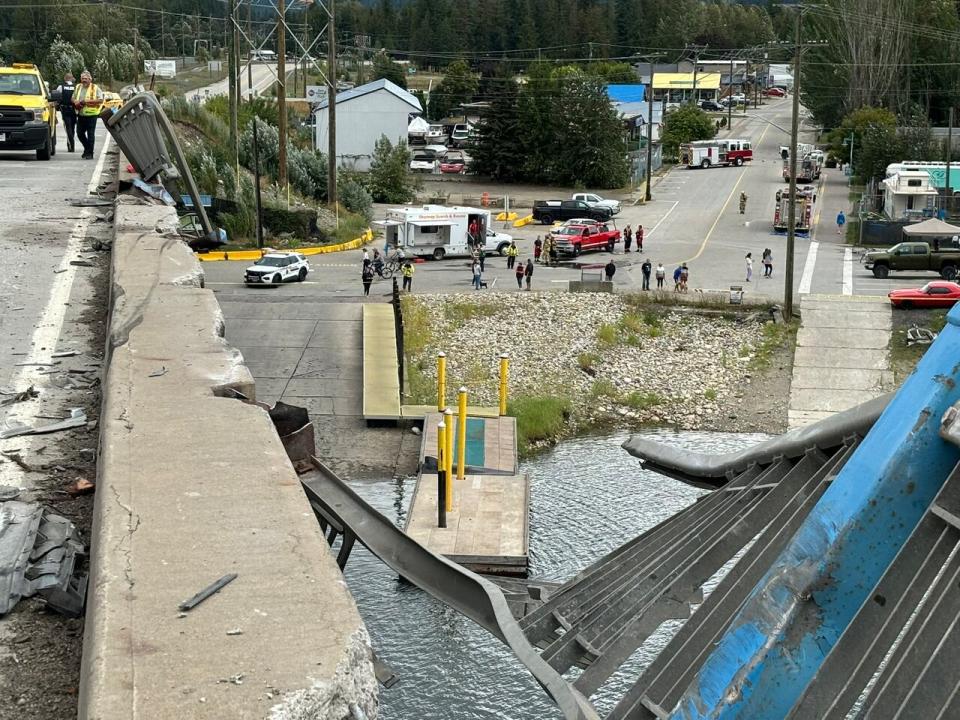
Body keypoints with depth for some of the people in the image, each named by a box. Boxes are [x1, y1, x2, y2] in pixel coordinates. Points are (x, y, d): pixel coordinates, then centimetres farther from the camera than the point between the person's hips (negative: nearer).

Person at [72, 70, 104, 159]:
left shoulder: (95, 88, -4)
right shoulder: (78, 87, 13)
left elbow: (100, 100, -15)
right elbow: (72, 98, 21)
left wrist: (87, 101, -21)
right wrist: (76, 102, -4)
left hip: (91, 115, -6)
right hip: (81, 115, 6)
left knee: (90, 135, -4)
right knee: (80, 133, 9)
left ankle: (89, 153, 2)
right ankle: (87, 148, 29)